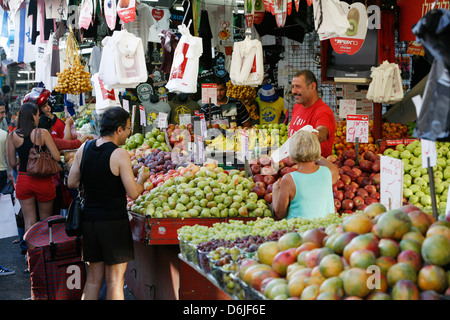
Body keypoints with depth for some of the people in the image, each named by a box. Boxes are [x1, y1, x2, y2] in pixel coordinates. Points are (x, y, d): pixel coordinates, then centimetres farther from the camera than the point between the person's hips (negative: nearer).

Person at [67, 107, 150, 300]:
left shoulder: (84, 149, 3)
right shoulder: (119, 155, -14)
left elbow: (72, 183, 9)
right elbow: (133, 193, -14)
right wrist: (142, 178, 6)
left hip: (89, 219, 6)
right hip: (114, 221, -6)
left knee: (93, 279, 15)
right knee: (115, 280, 4)